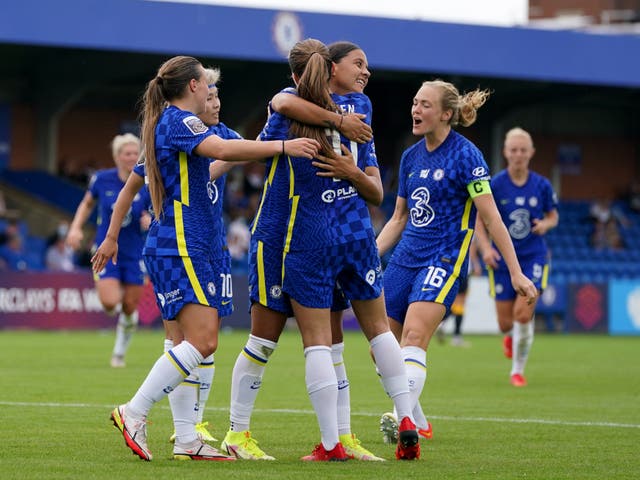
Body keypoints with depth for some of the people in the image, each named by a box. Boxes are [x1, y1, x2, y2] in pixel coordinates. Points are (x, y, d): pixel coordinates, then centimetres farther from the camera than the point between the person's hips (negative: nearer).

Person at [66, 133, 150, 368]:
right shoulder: (102, 179, -7)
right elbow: (87, 204, 11)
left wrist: (151, 221, -23)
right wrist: (76, 228, -3)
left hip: (135, 254, 0)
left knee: (129, 309, 3)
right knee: (110, 303, -18)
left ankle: (119, 352, 27)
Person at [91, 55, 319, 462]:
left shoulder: (165, 123, 21)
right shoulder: (179, 120, -9)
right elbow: (222, 150, -28)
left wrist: (111, 238, 35)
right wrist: (282, 146, -29)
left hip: (193, 247, 10)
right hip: (180, 248, -10)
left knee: (196, 343, 5)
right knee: (203, 340, -17)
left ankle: (187, 441, 2)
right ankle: (133, 414, -15)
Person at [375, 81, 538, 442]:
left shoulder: (465, 155, -8)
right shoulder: (411, 157, 12)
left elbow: (491, 217, -11)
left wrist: (516, 272, -13)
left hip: (444, 260, -7)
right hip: (405, 259, 7)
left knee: (413, 338, -26)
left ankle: (404, 420, -38)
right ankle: (418, 422, 20)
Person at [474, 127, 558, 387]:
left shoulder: (542, 185, -1)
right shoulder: (494, 185, -6)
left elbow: (553, 216, 13)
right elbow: (480, 222, -1)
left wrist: (546, 224, -11)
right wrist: (486, 248, -18)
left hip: (534, 257, 0)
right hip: (503, 260, 0)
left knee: (523, 314, -18)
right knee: (506, 323, 1)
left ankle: (518, 369, 1)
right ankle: (511, 337, 42)